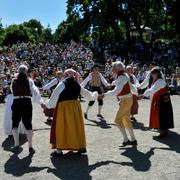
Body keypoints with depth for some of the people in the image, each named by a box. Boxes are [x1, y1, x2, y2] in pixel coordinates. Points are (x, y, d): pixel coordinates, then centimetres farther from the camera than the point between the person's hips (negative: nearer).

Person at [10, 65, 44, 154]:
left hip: (16, 103, 0)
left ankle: (16, 145, 0)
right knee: (28, 124, 9)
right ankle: (30, 147, 9)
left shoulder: (14, 80, 4)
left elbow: (12, 91, 6)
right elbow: (35, 91, -7)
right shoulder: (29, 80, 0)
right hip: (27, 103, 0)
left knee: (15, 123, 12)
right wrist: (41, 102, -6)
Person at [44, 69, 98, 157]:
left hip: (63, 106, -5)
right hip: (75, 106, 5)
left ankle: (59, 150, 4)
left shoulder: (63, 84, -5)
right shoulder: (77, 85, 11)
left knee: (61, 127, 2)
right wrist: (95, 95, 45)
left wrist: (48, 105, 7)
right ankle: (81, 147, 25)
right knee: (76, 126, 16)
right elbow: (87, 94, 24)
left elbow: (55, 95, -6)